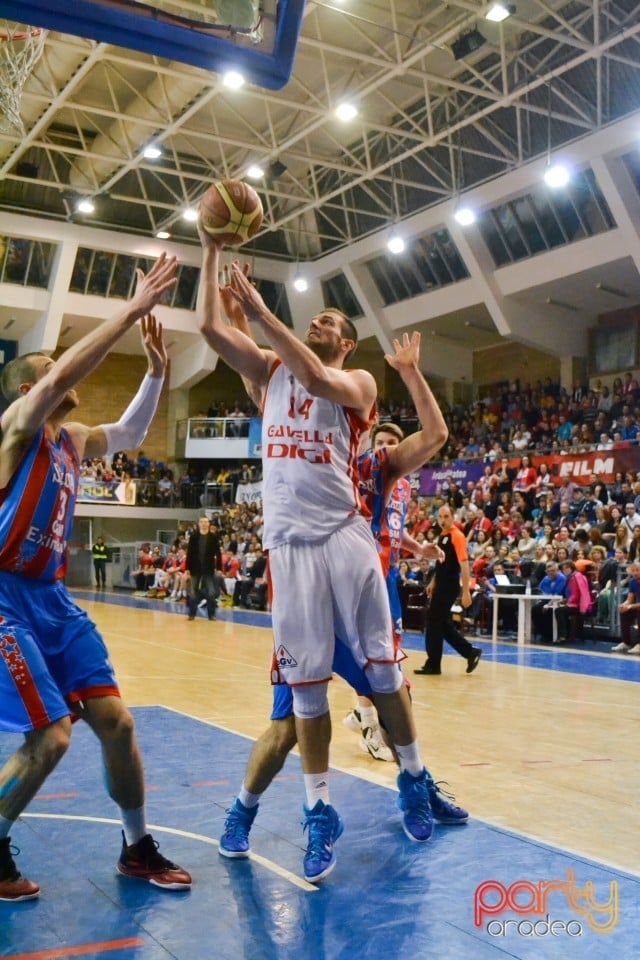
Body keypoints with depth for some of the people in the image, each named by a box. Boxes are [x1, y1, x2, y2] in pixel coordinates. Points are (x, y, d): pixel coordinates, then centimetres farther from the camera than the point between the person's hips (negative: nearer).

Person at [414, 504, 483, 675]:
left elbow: (464, 564, -19)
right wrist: (433, 582, 21)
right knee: (444, 624, 12)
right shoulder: (442, 536, 12)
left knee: (434, 623, -4)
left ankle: (433, 664, 6)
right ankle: (471, 652, 21)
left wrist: (466, 592, -23)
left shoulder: (457, 536, -14)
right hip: (441, 586, 9)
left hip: (449, 587, -9)